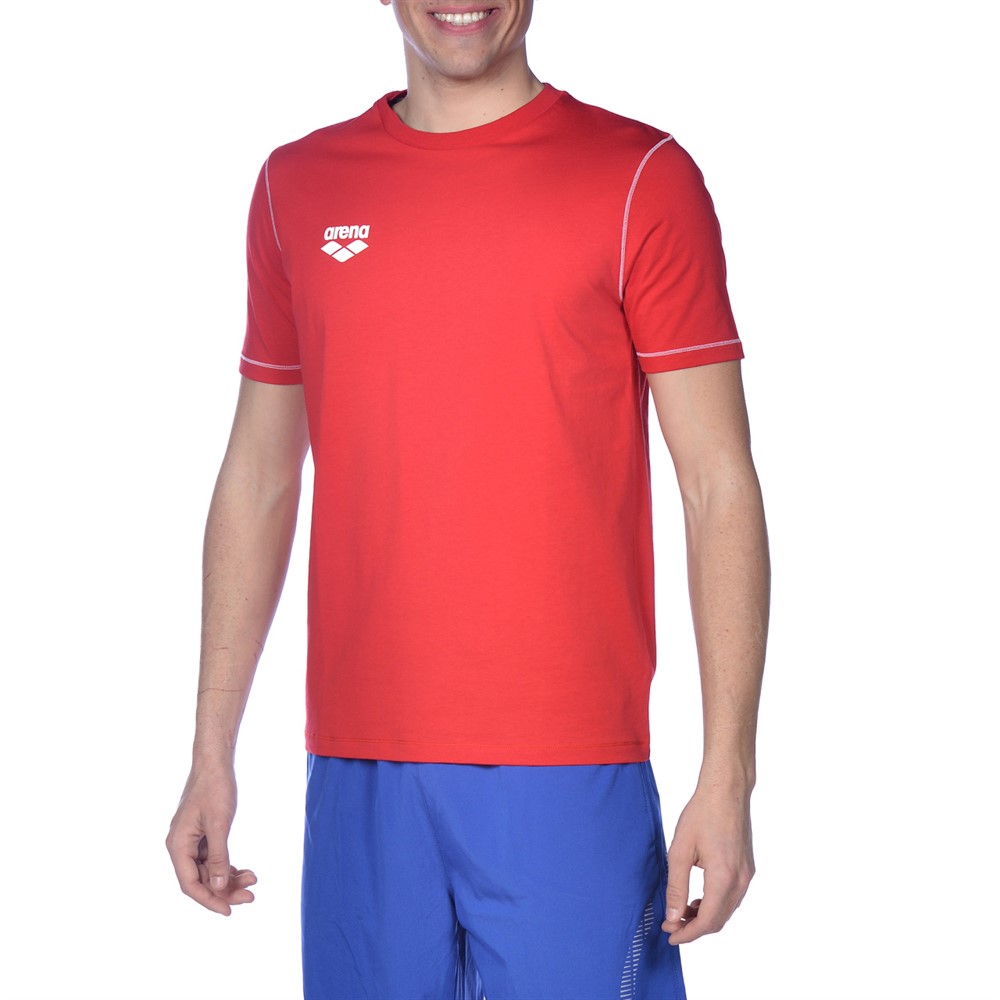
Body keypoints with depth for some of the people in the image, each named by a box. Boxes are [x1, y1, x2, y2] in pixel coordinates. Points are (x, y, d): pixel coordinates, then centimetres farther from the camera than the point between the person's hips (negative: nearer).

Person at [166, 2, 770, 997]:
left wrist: (728, 773, -9)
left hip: (571, 772, -3)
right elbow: (259, 480, 14)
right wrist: (211, 755, 11)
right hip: (360, 771, 3)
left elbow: (719, 485, -3)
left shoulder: (641, 178, -1)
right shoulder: (297, 185, 10)